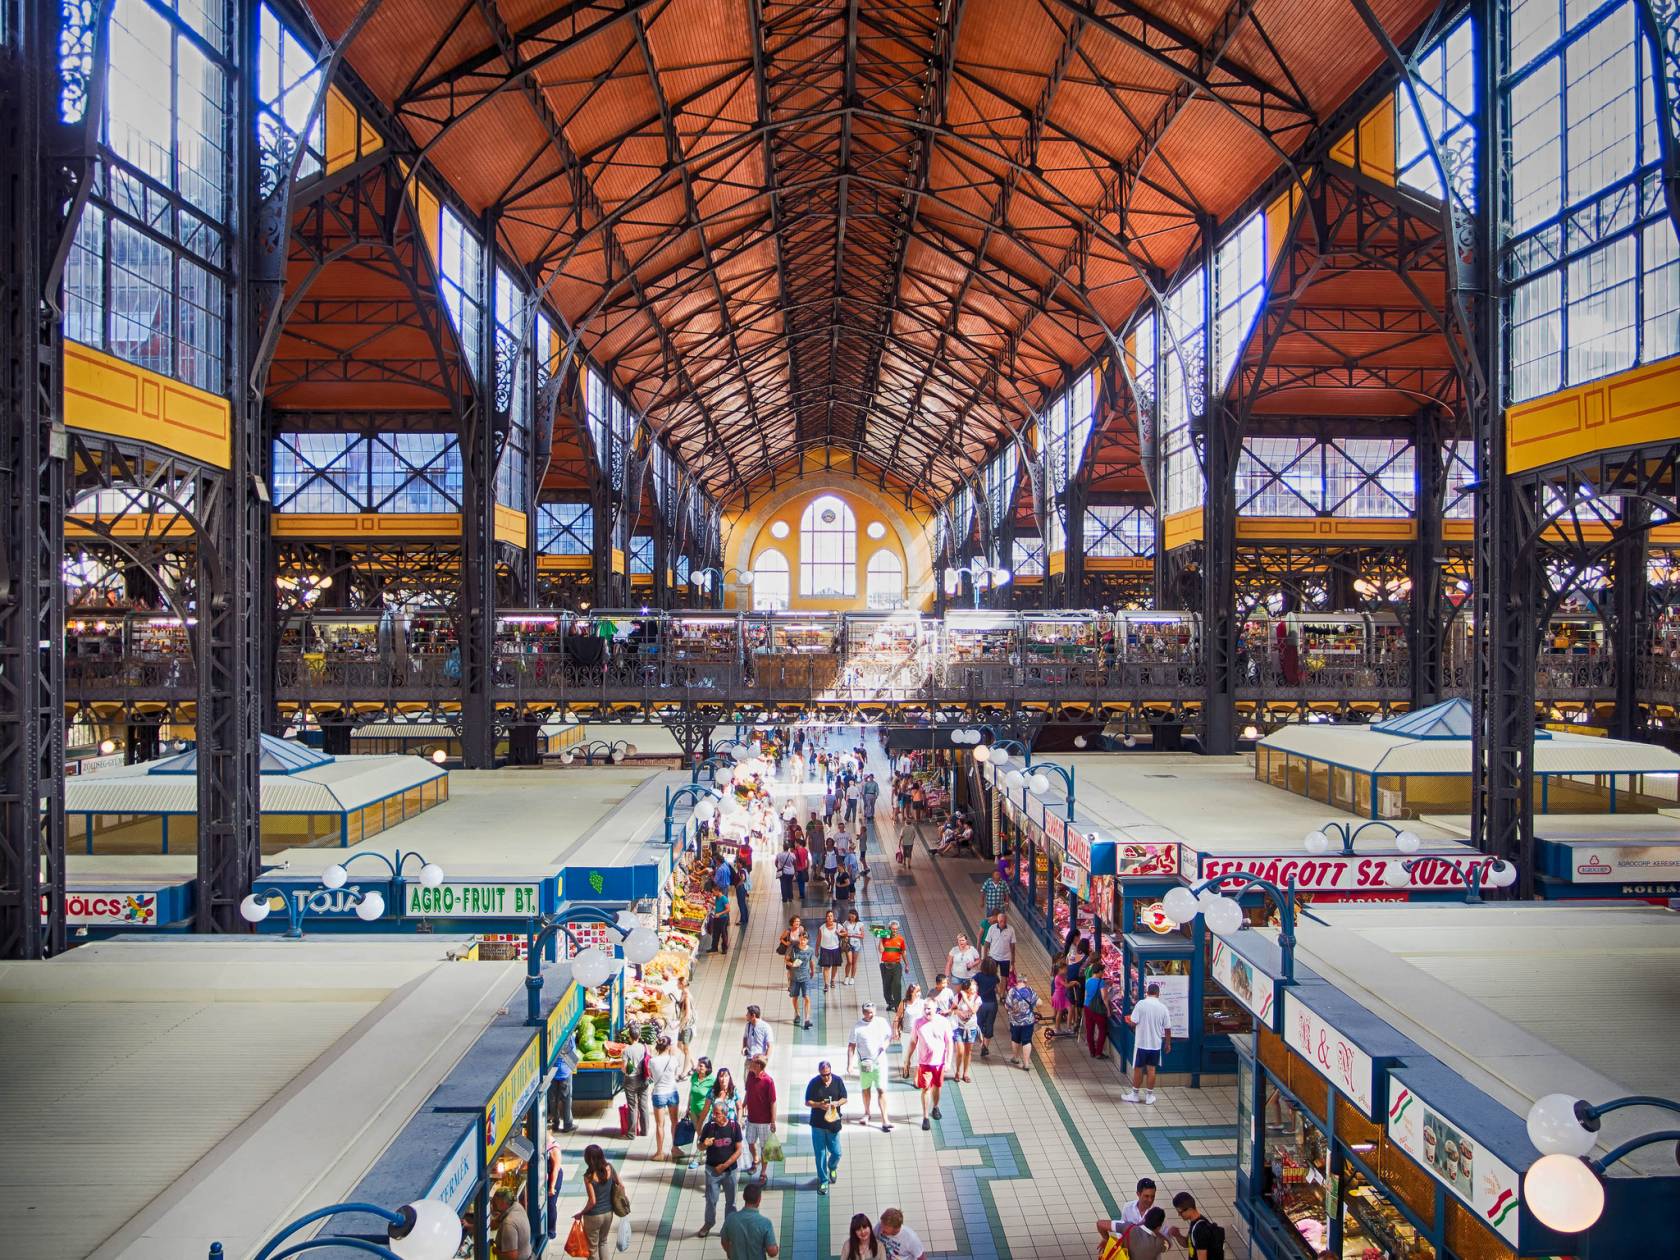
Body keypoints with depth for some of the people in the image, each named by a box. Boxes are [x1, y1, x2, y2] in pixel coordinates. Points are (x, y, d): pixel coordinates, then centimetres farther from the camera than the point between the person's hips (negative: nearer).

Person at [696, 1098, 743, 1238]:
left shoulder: (734, 1127, -10)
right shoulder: (709, 1127, -9)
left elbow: (738, 1151, -7)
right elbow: (700, 1147, 4)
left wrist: (724, 1165, -11)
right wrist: (705, 1144, -20)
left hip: (729, 1170, 0)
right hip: (712, 1169, 0)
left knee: (730, 1200, 10)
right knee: (711, 1199, 5)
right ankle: (708, 1223, 28)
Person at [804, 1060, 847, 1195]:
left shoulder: (838, 1081, -4)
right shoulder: (814, 1082, -9)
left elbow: (844, 1099, 4)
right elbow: (807, 1102, -4)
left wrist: (837, 1103, -18)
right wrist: (819, 1105, -21)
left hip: (833, 1123, 1)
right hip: (818, 1124, -1)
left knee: (836, 1152, 8)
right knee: (820, 1153, 4)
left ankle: (832, 1167, 40)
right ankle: (823, 1181, 19)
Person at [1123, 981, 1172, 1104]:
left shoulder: (1141, 1004, -14)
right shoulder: (1163, 1007, -5)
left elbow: (1133, 1023, -16)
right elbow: (1167, 1028, 0)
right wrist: (1168, 1043, 13)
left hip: (1141, 1043, -2)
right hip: (1156, 1044, 2)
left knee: (1138, 1069, 10)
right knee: (1151, 1069, 12)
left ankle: (1134, 1094, 20)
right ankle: (1149, 1096, 19)